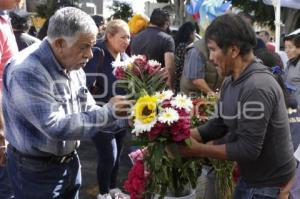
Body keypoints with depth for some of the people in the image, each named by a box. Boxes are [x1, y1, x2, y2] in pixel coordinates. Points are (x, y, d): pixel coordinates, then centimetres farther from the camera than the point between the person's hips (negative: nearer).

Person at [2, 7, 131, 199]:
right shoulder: (26, 72, -27)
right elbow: (55, 126, -32)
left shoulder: (73, 66, 1)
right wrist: (107, 112, -27)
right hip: (37, 170, -7)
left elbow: (87, 111, 5)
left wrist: (126, 118, -9)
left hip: (70, 160, 7)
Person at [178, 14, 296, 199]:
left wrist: (199, 149, -20)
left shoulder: (257, 88, -29)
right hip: (252, 175, 8)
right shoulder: (230, 81, 2)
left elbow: (248, 149, -28)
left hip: (268, 182, -8)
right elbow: (220, 124, 4)